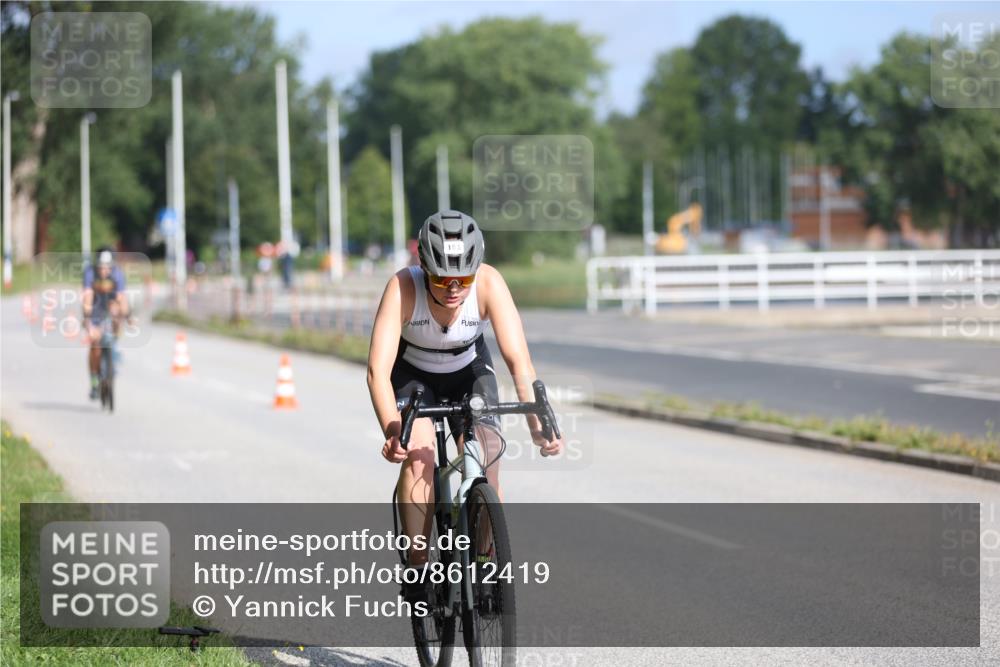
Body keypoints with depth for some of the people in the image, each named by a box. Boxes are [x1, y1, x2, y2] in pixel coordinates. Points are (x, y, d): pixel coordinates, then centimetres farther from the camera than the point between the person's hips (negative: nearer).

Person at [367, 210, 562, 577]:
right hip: (412, 373, -1)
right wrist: (392, 431, -57)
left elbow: (519, 361, -38)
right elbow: (378, 370, -41)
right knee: (418, 454, -25)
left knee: (486, 466, -16)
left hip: (469, 371, 1)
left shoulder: (489, 283, -32)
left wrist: (536, 425, -52)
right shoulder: (403, 287, -35)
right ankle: (417, 564, -14)